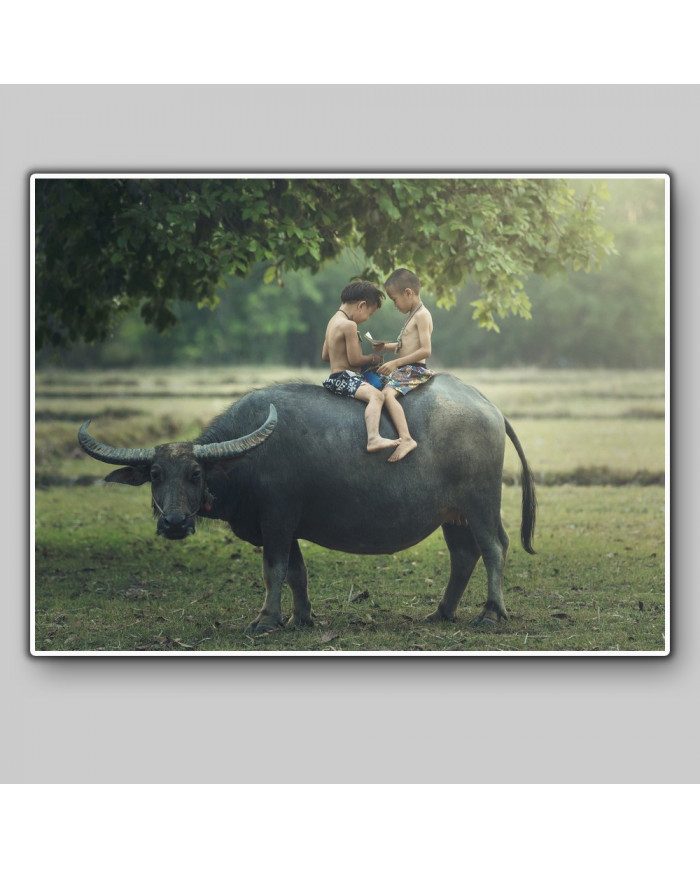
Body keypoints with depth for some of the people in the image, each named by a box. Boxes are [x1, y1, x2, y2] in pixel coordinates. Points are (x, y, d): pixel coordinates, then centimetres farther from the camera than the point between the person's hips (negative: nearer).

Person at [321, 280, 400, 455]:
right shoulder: (349, 325, -16)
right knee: (376, 395, -31)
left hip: (335, 377, 11)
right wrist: (373, 359, 0)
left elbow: (325, 356, 21)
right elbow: (355, 359, -17)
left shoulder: (333, 321, 15)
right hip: (345, 378, -11)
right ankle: (373, 439, -50)